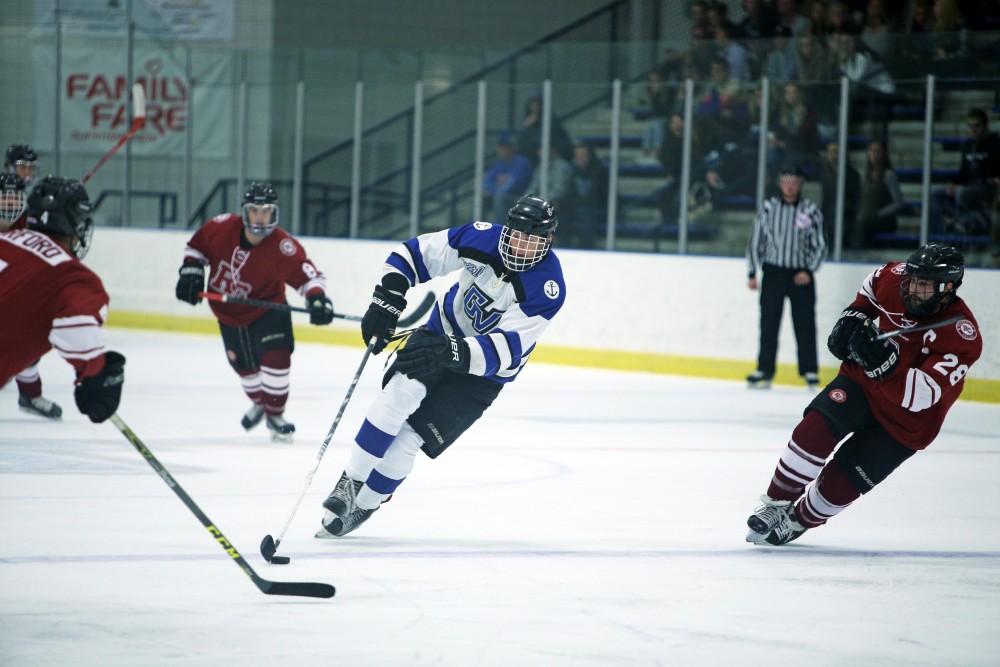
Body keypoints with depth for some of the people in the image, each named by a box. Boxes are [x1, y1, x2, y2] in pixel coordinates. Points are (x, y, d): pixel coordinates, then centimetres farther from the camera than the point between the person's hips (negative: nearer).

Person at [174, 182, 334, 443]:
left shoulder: (282, 246, -28)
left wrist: (317, 299, -42)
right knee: (245, 365, 12)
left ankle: (275, 414, 6)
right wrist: (190, 272, -12)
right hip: (229, 313, 3)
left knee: (275, 359, -17)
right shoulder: (222, 228, -21)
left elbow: (308, 275, -25)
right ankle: (259, 402, 45)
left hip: (267, 307, -3)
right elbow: (196, 246, -1)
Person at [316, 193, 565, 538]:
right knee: (400, 393, -24)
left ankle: (364, 505, 7)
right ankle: (350, 482, -13)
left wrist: (451, 352, -51)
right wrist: (387, 298, -22)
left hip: (485, 371, -3)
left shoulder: (548, 287, -29)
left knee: (410, 435, -12)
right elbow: (414, 253, -7)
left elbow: (506, 350, -37)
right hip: (443, 330, 3)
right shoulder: (481, 238, -18)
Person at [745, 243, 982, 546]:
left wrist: (883, 361, -49)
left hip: (906, 419, -4)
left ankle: (798, 520, 20)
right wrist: (854, 315, 0)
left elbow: (920, 396, -37)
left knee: (841, 481, -7)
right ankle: (776, 505, -8)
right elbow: (874, 283, 13)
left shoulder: (962, 336, -30)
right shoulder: (895, 279, -15)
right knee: (817, 427, -23)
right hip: (864, 379, 4)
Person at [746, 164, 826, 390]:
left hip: (801, 275, -1)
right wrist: (752, 274, 3)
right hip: (773, 272, 1)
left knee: (805, 324, -2)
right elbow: (756, 241, 6)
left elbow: (820, 246, 2)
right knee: (768, 324, 2)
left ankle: (810, 371, 4)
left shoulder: (811, 211, 0)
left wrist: (809, 271, -10)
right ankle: (764, 371, 7)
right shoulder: (768, 208, 3)